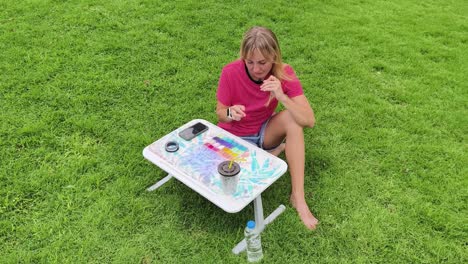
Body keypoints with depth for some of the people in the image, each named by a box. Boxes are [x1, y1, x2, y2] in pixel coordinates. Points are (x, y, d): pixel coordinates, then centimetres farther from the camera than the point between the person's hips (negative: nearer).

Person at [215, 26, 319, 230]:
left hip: (264, 133, 1)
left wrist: (282, 97, -41)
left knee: (291, 117, -30)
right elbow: (220, 114, -10)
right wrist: (230, 113, -34)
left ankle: (298, 196, -22)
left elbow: (309, 121, -26)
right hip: (234, 138, -1)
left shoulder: (284, 74, -20)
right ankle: (274, 152, 3)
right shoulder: (230, 72, -23)